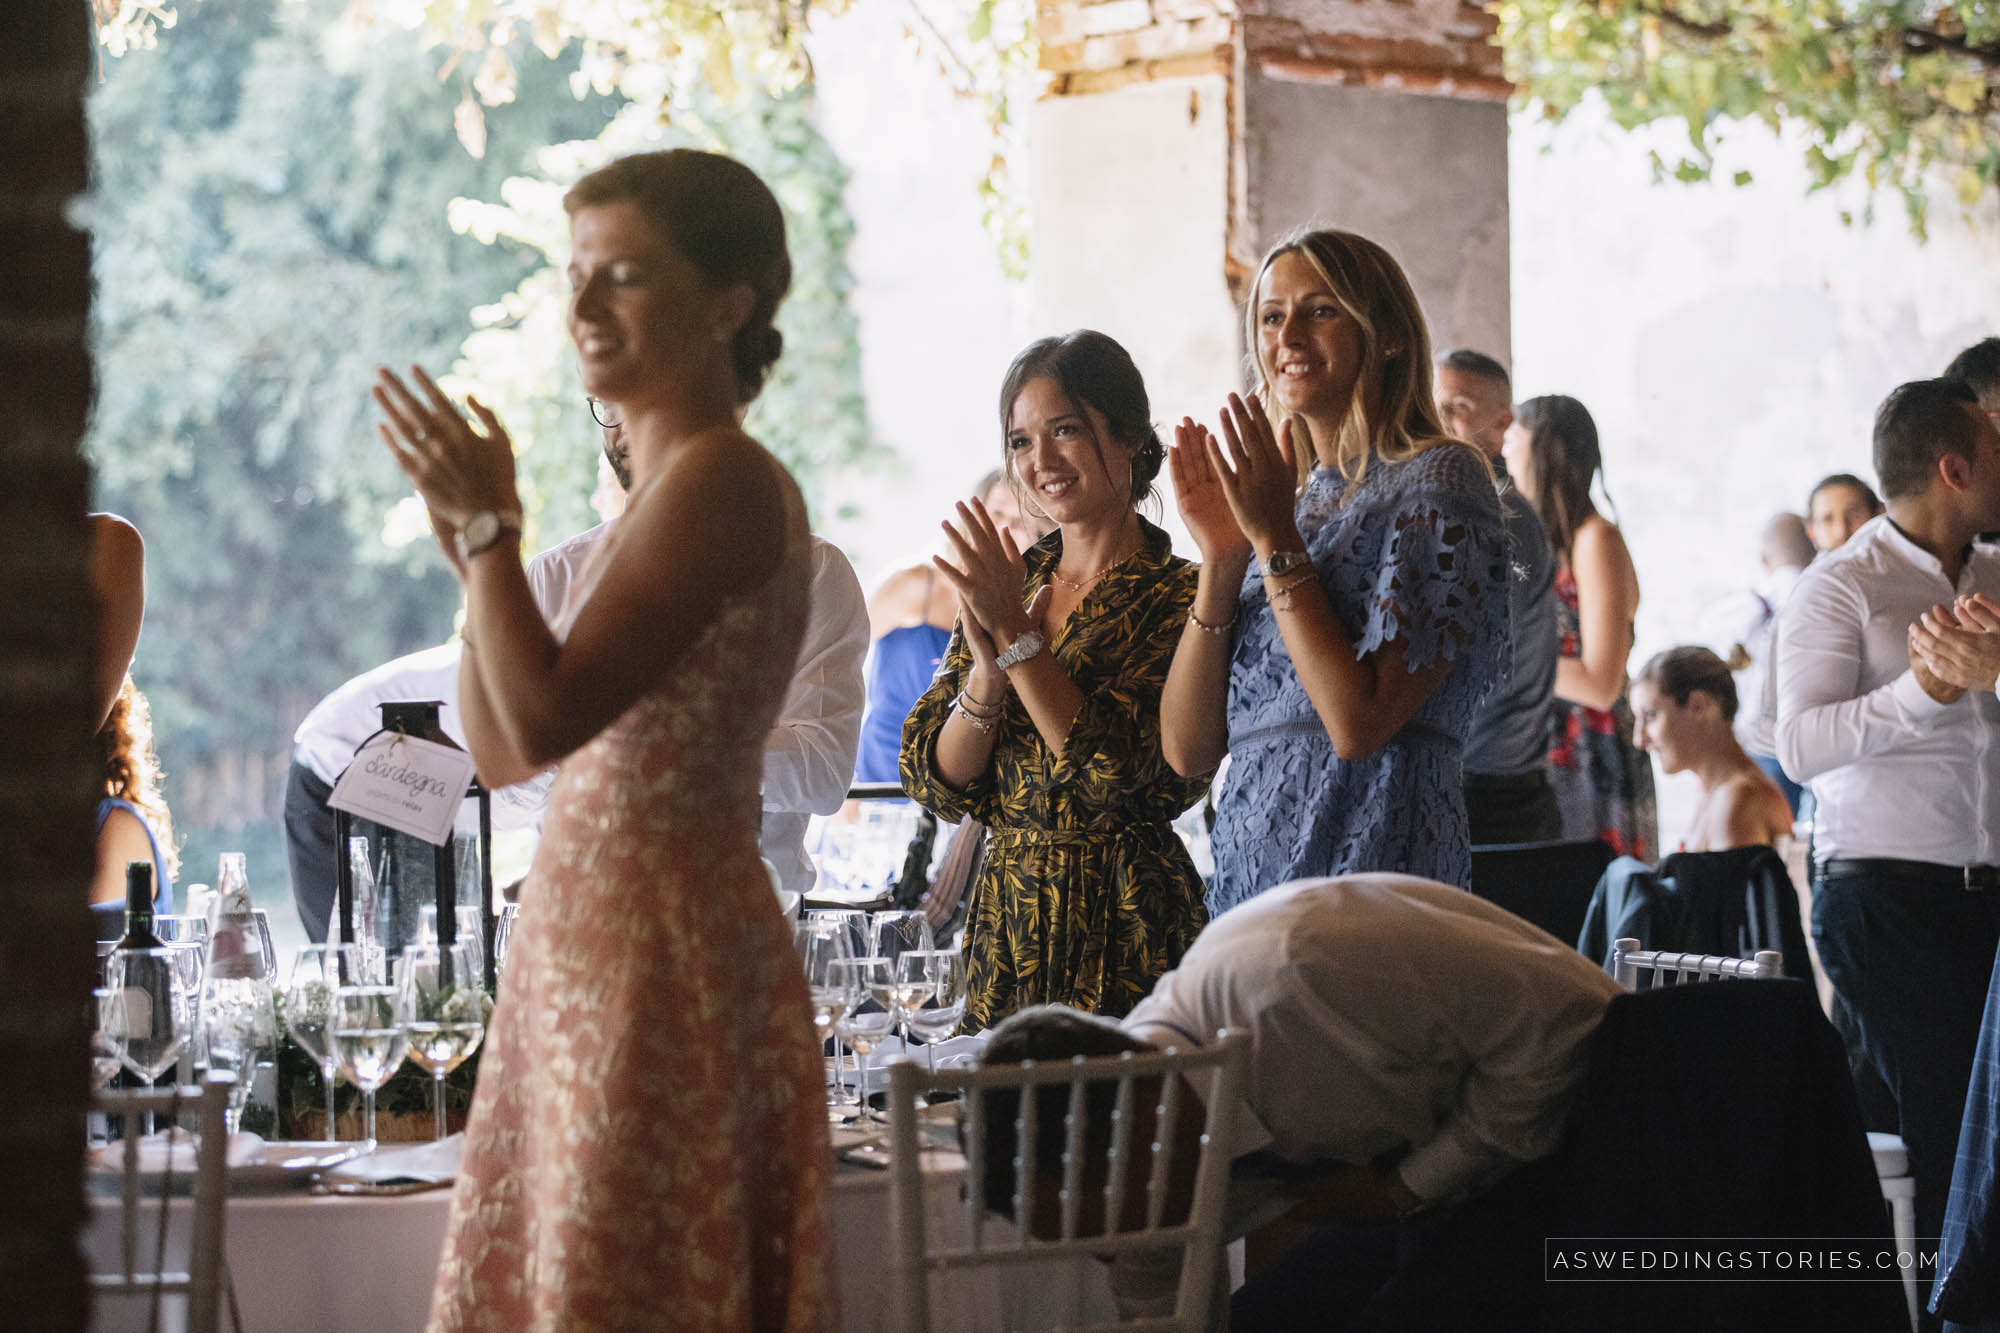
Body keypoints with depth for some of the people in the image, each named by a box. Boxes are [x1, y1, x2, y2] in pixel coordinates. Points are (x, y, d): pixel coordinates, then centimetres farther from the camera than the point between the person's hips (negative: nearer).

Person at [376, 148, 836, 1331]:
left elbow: (549, 715, -20)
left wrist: (484, 524, -12)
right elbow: (499, 748, 17)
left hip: (658, 944, -10)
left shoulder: (719, 480, -12)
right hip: (587, 942, 10)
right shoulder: (666, 488, 16)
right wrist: (479, 543, 9)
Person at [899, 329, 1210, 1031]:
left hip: (1124, 927, -5)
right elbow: (935, 783, 4)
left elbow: (1117, 771, -19)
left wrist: (1017, 637, -18)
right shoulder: (1006, 582, 9)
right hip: (1005, 922, 5)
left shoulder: (1180, 597, -7)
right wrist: (988, 674, -13)